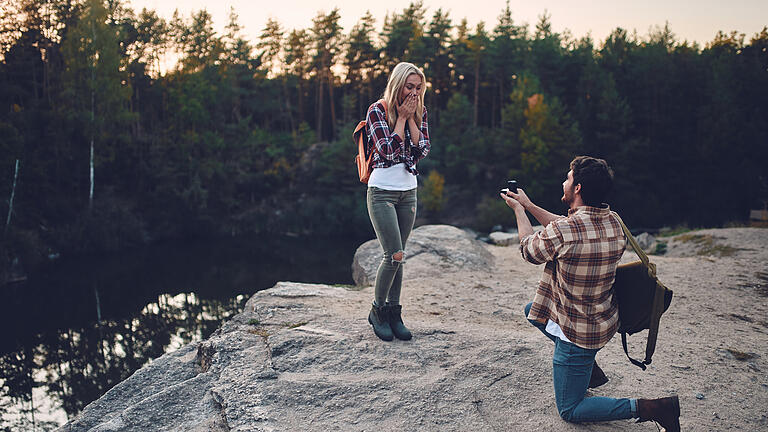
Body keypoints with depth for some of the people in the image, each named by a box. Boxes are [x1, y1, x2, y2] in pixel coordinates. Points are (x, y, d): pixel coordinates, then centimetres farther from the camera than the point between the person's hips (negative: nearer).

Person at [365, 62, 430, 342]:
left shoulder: (419, 112, 7)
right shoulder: (378, 111, -9)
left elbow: (423, 151, -2)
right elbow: (388, 151, -19)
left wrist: (411, 118, -8)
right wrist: (401, 117, -14)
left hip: (409, 191, 5)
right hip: (382, 190, -5)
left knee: (397, 256, 8)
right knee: (395, 255, -10)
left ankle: (393, 313, 17)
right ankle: (377, 310, 9)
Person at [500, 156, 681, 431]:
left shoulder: (561, 232, -29)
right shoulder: (613, 223, -6)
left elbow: (529, 250, -6)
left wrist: (519, 210, 9)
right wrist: (529, 206, 18)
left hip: (578, 331, -8)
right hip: (604, 319, 8)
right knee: (532, 310, 29)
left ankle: (646, 408, -5)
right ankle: (589, 367, 26)